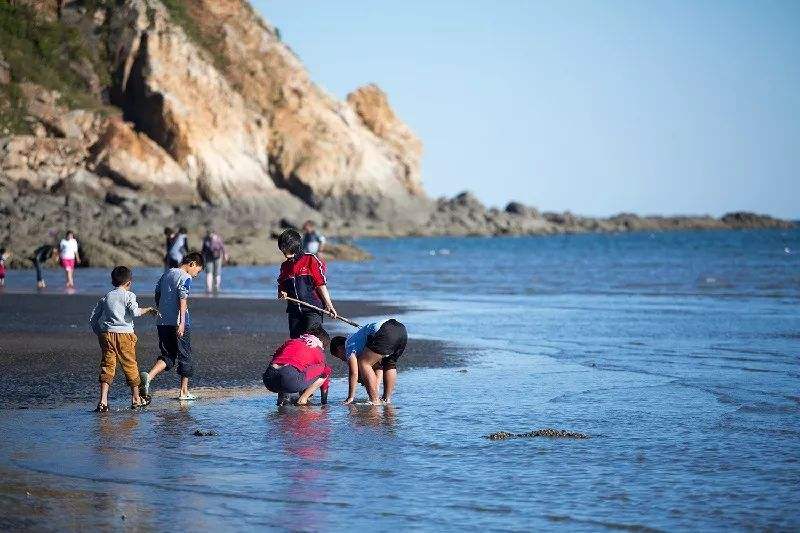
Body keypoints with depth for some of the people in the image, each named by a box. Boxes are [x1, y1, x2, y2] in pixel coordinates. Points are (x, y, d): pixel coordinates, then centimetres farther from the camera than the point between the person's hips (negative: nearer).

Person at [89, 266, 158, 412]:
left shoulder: (106, 297, 14)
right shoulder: (128, 296, 1)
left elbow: (93, 319, 13)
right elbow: (134, 312, -17)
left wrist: (99, 334, 23)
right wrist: (147, 310, -1)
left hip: (106, 333, 3)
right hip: (123, 333, -3)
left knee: (107, 366, 2)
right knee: (130, 365, 10)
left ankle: (103, 401, -11)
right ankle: (136, 399, 23)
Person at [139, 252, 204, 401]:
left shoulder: (166, 274, 15)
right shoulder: (186, 278, -8)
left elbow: (157, 295, 19)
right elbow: (182, 299, -19)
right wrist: (182, 323, -26)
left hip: (162, 322, 7)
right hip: (177, 323, -6)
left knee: (167, 356, 10)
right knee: (185, 356, 7)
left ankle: (149, 376, -16)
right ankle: (184, 391, 11)